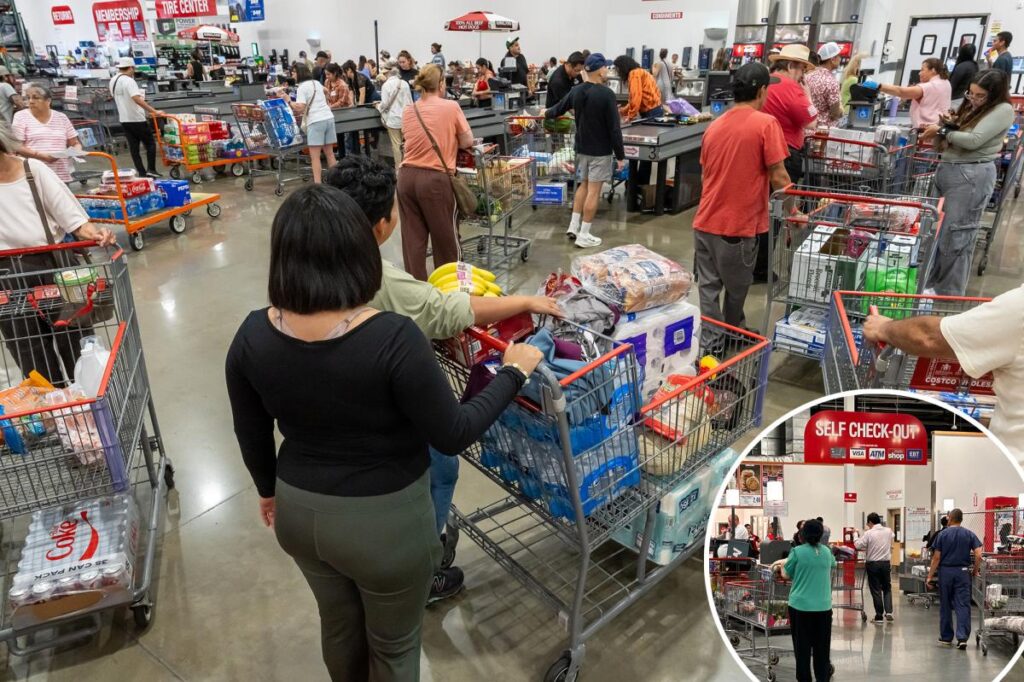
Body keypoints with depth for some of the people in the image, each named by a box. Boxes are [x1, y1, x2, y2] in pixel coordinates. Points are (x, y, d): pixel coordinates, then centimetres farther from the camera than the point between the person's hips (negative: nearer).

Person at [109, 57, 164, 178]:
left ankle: (142, 173, 7)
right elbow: (137, 99, -31)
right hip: (136, 119, -7)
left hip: (124, 119, 8)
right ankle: (151, 169, -3)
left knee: (134, 148, 7)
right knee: (150, 143, 5)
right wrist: (154, 111, -34)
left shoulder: (113, 81, 11)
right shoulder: (129, 81, -17)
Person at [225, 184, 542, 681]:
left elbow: (252, 435, 2)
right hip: (384, 521, -5)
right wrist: (513, 372, -7)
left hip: (300, 511, 5)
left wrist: (270, 488, 21)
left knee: (338, 622, 32)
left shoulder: (253, 336, -12)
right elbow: (453, 435, -19)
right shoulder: (393, 339, -29)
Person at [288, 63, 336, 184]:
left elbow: (300, 108, -15)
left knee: (315, 156, -7)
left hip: (316, 121, -8)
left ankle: (317, 184, -13)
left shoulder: (302, 87, -6)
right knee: (329, 153, 12)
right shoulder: (316, 83, 18)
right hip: (329, 118, 8)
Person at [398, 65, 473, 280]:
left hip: (407, 177, 5)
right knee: (446, 237, 9)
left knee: (413, 237, 9)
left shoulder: (408, 112, 10)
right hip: (435, 179, -4)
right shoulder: (451, 107, -3)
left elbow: (414, 141, 16)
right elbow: (467, 142, 1)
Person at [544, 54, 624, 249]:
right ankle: (584, 235, 4)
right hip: (601, 151, -7)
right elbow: (614, 128, -18)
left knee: (583, 185, 21)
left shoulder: (576, 91, 2)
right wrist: (620, 155, -11)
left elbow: (559, 108, 20)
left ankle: (573, 226, 24)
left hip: (582, 148, 7)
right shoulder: (606, 94, -18)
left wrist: (546, 114, 42)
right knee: (593, 191, -1)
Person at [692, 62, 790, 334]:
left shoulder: (714, 125, 8)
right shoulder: (766, 124, -10)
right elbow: (778, 178, -12)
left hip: (705, 222, 5)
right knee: (736, 290, 14)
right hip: (739, 225, -5)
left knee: (708, 287, 8)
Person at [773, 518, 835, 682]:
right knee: (822, 647, 13)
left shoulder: (797, 552, -10)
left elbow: (786, 575, 0)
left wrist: (782, 564, 20)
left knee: (803, 647, 7)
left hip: (801, 606, -3)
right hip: (823, 607, 3)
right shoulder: (827, 552, 3)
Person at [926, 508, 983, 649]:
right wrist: (975, 571, 8)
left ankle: (946, 637, 17)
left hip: (945, 571, 0)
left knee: (945, 606, 9)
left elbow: (936, 558, -3)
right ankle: (962, 637, -12)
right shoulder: (969, 534, 2)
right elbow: (978, 555, -8)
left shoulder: (942, 535, -1)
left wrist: (930, 576, 1)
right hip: (962, 572, 0)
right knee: (963, 605, -1)